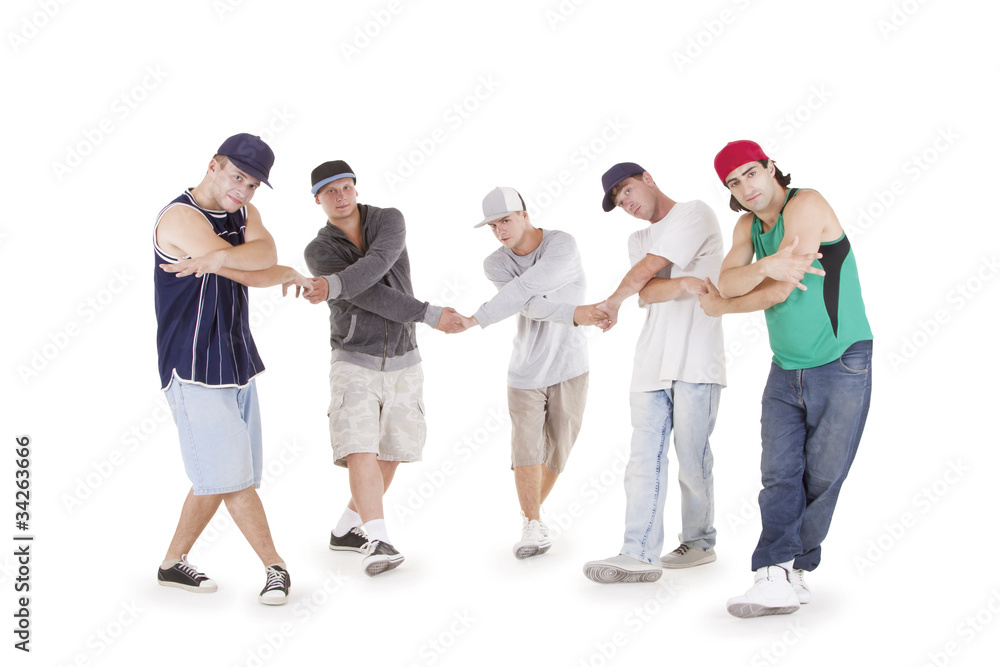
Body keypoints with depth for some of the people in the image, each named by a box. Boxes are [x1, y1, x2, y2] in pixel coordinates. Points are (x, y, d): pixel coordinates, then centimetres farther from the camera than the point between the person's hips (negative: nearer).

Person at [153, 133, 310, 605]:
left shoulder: (243, 213, 10)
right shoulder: (181, 216, -13)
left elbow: (265, 252, -13)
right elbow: (249, 274, -20)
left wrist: (216, 258, -30)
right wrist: (290, 276, -4)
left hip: (238, 364, 8)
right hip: (194, 370, -8)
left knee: (219, 476, 12)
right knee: (232, 476, -4)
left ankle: (173, 563, 25)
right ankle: (276, 567, 6)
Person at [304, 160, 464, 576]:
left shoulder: (390, 221, -6)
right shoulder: (318, 253, -7)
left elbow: (376, 264, -29)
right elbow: (369, 296, -18)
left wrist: (332, 286, -47)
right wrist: (430, 315, -24)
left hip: (403, 362, 3)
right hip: (354, 363, -3)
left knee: (391, 455, 9)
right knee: (361, 451, -21)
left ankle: (347, 529, 26)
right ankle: (378, 543, -26)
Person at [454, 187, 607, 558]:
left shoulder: (561, 245, -15)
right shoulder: (495, 264, -4)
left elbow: (526, 289, -30)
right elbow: (531, 306, -19)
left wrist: (476, 319, -32)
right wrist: (576, 315, -34)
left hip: (569, 367, -2)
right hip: (526, 371, 2)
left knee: (556, 449, 6)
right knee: (526, 448, -9)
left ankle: (532, 512, 27)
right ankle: (534, 528, -3)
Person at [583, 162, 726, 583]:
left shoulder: (695, 214, 3)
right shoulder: (639, 240, 24)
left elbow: (646, 270, -5)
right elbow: (646, 294, 4)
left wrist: (613, 302, 10)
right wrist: (682, 284, -16)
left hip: (696, 361, -6)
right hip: (652, 361, 6)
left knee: (692, 458, -2)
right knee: (645, 458, -4)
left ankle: (699, 542, 15)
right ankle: (639, 555, -7)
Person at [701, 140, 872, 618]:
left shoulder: (806, 204, -13)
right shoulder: (748, 226, 10)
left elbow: (778, 292, -19)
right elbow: (728, 281, -8)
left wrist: (722, 307, -3)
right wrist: (766, 266, -29)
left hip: (841, 368, -6)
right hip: (785, 372, 6)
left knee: (821, 478, 0)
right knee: (780, 475, -6)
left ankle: (790, 569, 13)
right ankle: (778, 578, -10)